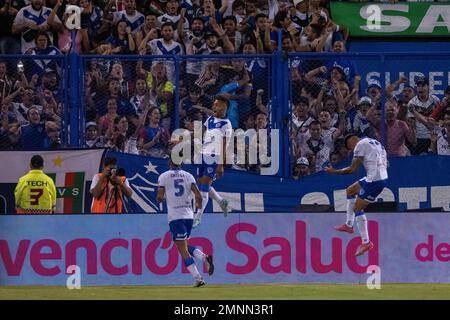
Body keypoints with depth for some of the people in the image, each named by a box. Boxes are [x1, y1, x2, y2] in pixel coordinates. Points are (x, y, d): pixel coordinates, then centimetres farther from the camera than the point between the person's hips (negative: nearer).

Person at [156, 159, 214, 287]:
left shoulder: (164, 176, -1)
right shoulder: (188, 176, 6)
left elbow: (159, 197, -7)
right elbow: (198, 195, -3)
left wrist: (160, 198, 16)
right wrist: (199, 204, 17)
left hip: (175, 217, -4)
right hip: (189, 215, 4)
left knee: (183, 250, -5)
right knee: (185, 246, 22)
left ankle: (198, 278, -16)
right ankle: (204, 257, -6)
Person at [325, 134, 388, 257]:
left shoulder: (360, 145, -8)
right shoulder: (376, 143, 19)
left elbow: (353, 169, -9)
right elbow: (385, 163, 21)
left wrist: (334, 172, 2)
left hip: (374, 180, -10)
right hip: (383, 176, 10)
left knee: (357, 209, -2)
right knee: (350, 191, 24)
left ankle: (366, 242, -3)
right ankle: (349, 225, 26)